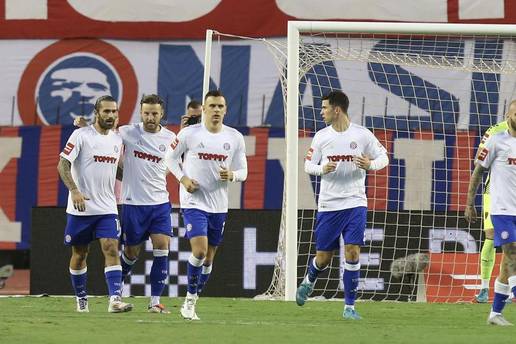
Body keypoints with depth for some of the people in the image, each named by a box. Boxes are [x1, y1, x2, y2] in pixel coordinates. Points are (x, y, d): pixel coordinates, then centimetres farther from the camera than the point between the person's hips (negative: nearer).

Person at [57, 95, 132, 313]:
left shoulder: (117, 140, 11)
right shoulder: (81, 135, -8)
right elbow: (63, 165, -13)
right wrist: (74, 191, -25)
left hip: (107, 208, 4)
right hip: (81, 208, -4)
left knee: (111, 249, -12)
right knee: (79, 254, 8)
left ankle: (115, 299, -20)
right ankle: (81, 299, 24)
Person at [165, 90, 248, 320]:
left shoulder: (235, 138, 2)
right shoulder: (189, 133, -6)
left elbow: (243, 171, 7)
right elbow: (171, 157, 7)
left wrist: (231, 175, -17)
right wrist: (183, 179, -10)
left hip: (219, 205, 4)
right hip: (194, 201, -4)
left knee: (209, 257, 10)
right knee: (199, 250, -19)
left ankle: (191, 302, 24)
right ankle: (190, 299, -2)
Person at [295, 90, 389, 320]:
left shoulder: (362, 135, -3)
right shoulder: (321, 137, 2)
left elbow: (383, 157, 6)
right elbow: (308, 164, 8)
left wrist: (370, 165, -16)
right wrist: (322, 169, -14)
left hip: (355, 203, -1)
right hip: (328, 204, 2)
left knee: (352, 252, -12)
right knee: (323, 256, 6)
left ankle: (350, 306, -3)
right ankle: (309, 280, 41)